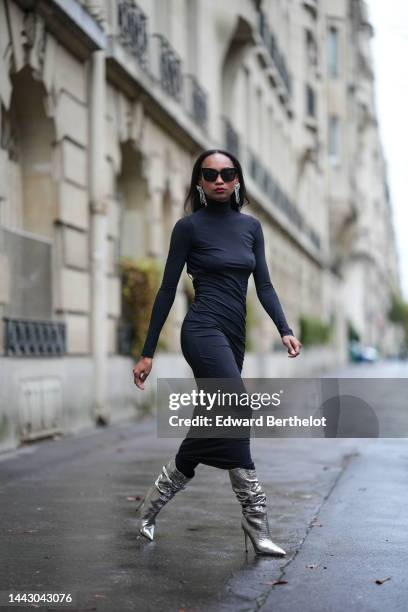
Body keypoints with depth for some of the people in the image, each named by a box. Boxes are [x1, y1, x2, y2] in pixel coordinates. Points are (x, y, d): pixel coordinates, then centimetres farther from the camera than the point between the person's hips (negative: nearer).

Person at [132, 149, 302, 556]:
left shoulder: (251, 226, 14)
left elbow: (264, 285, 11)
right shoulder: (189, 227, -2)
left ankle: (155, 499, 22)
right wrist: (147, 352, -1)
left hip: (233, 337, 7)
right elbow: (167, 290, -1)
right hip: (204, 330, -7)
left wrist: (285, 330, -5)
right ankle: (256, 524, -17)